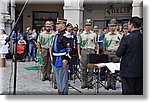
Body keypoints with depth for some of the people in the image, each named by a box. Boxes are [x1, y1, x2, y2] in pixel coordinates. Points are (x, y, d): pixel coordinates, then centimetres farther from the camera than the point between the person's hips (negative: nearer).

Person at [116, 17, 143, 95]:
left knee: (128, 92, 5)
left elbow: (119, 54, -11)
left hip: (128, 71, -5)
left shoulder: (126, 38, -16)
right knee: (139, 91, 14)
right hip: (140, 71, 5)